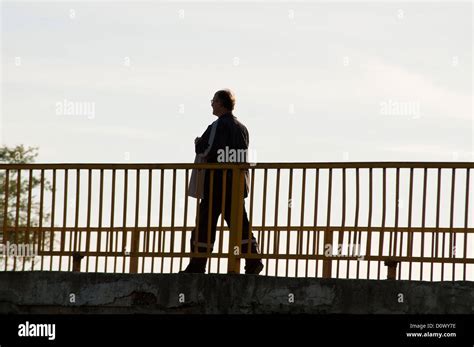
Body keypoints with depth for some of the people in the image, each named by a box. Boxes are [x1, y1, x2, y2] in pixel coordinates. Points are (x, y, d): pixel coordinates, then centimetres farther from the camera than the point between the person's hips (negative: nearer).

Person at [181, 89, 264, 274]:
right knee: (240, 224, 7)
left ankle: (197, 265, 1)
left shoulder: (218, 126, -11)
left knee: (205, 224, -1)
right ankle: (253, 261, -4)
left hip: (217, 183, -7)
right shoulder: (242, 127, 13)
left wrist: (198, 143, 5)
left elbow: (204, 151, -18)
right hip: (238, 184, 7)